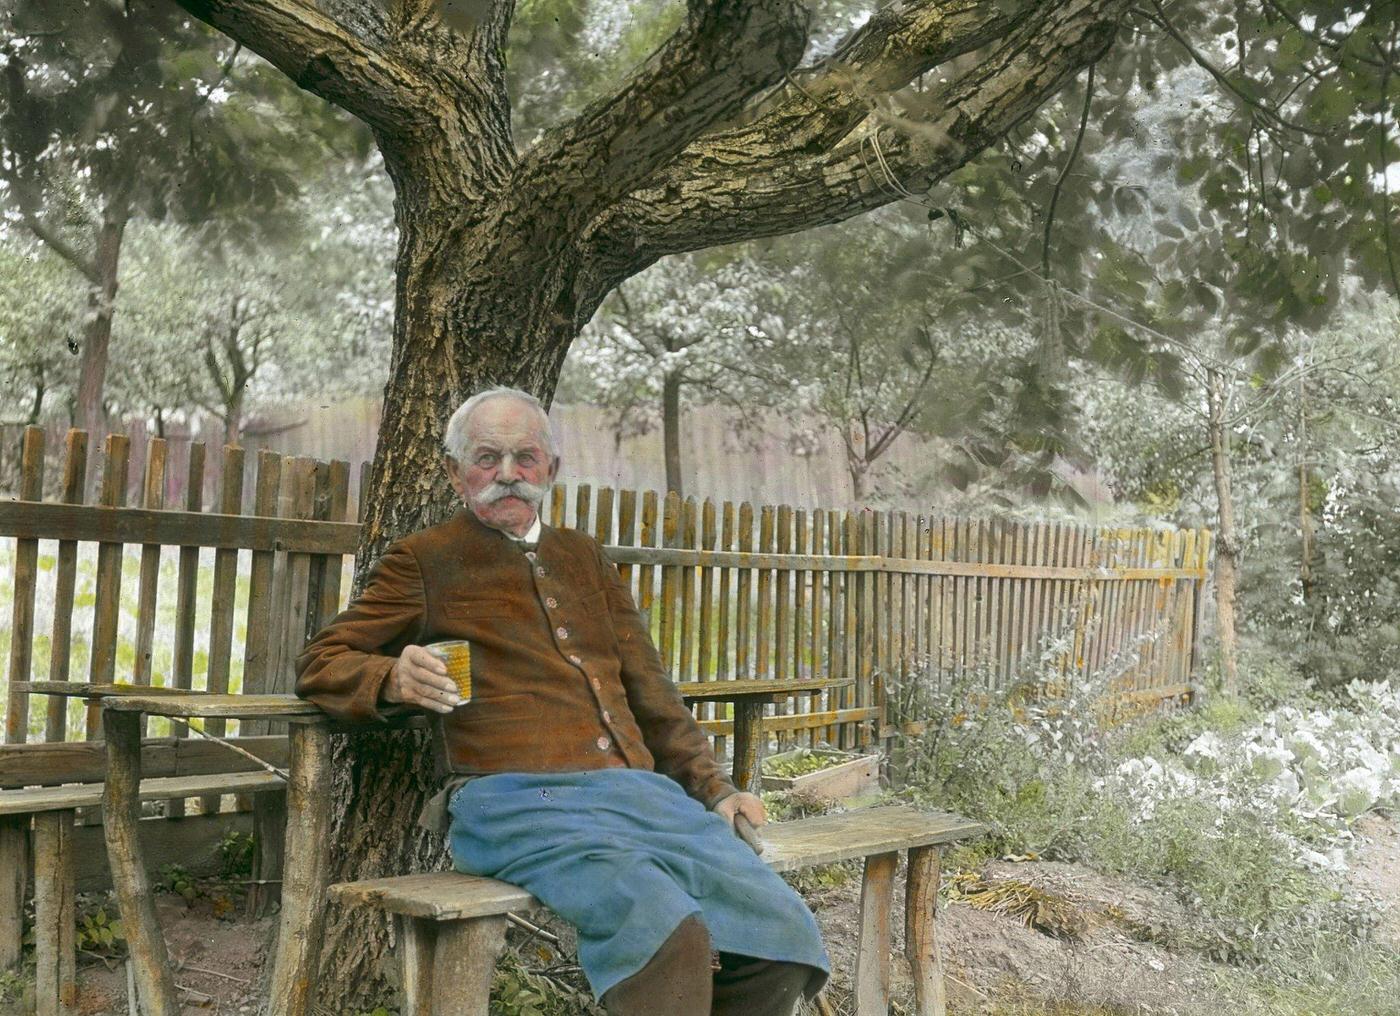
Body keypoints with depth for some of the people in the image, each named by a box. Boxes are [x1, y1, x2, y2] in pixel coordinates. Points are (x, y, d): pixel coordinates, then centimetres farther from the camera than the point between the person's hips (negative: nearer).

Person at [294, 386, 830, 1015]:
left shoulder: (583, 556, 27)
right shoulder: (424, 559, 13)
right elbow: (319, 663, 12)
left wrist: (711, 787, 18)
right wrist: (391, 679, -11)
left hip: (636, 787, 6)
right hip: (516, 797, -5)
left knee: (782, 932, -18)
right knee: (666, 928, -34)